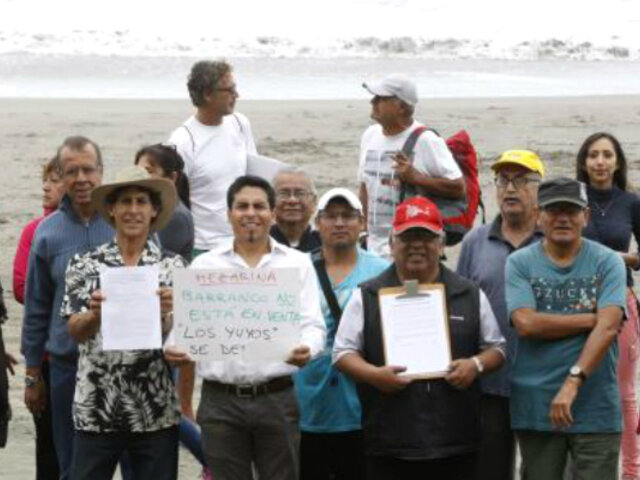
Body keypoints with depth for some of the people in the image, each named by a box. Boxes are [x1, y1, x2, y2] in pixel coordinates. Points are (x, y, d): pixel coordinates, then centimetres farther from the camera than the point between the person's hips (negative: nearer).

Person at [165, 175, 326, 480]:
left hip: (277, 397, -1)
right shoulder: (204, 265, 10)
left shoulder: (298, 264, 8)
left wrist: (307, 349, -21)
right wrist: (173, 347, -16)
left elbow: (312, 325, 1)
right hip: (220, 398, 1)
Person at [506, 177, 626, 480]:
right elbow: (526, 324, -12)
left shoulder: (607, 262, 1)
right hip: (535, 406, 1)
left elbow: (608, 328, -12)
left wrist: (573, 382, -23)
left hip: (596, 406, -1)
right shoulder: (520, 263, 2)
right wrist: (590, 319, -9)